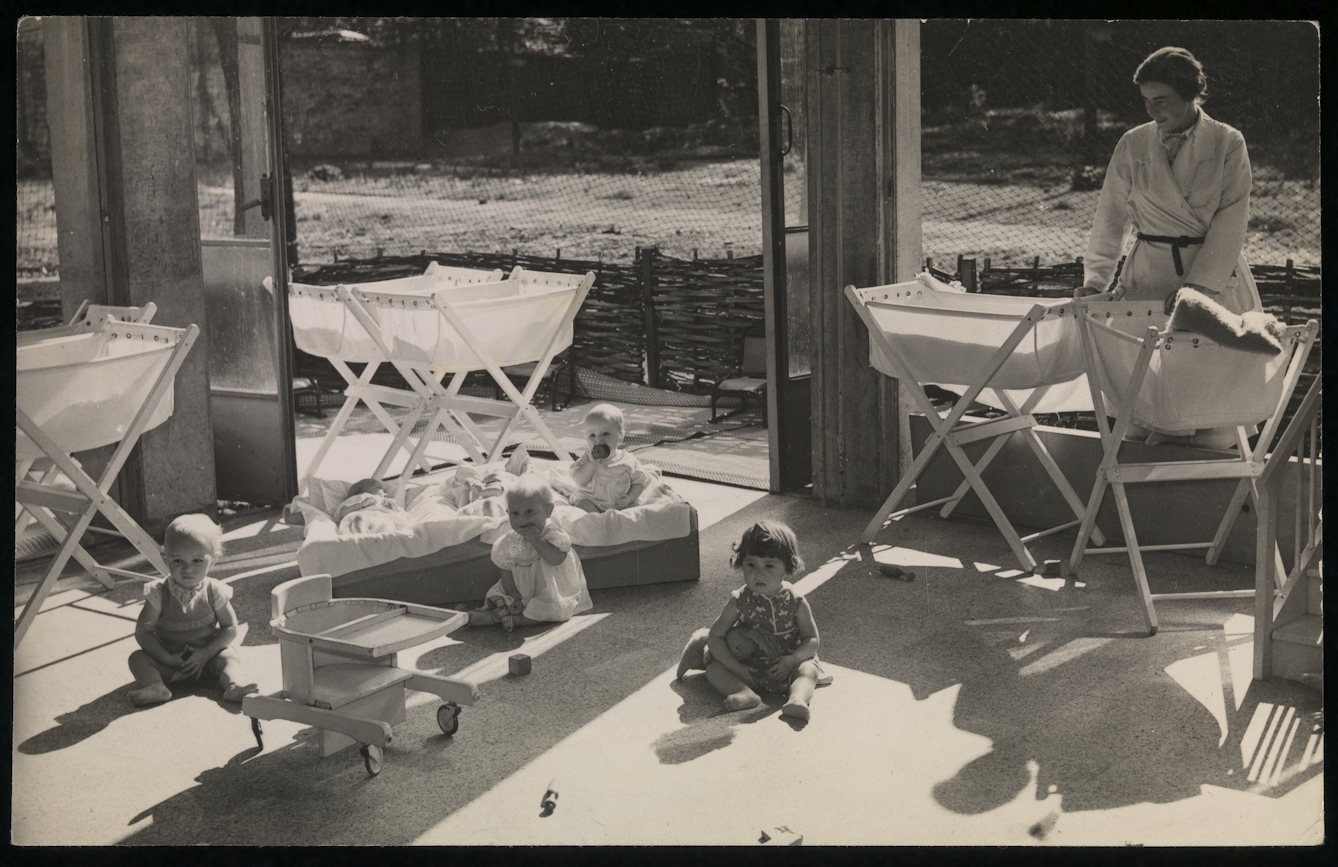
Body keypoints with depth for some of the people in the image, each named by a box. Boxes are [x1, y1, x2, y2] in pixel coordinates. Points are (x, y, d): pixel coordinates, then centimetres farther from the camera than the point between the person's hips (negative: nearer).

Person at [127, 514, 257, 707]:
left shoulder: (215, 592, -8)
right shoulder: (159, 593, -9)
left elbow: (230, 628, -5)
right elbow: (143, 632, -9)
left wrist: (206, 653, -18)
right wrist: (166, 658, -19)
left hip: (206, 656, 0)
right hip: (168, 658, 0)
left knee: (229, 656, -24)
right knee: (137, 657, -20)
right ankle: (155, 686, -42)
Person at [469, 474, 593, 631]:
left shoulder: (554, 534, -17)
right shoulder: (510, 542, -4)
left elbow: (556, 559, -32)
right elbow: (507, 571, 0)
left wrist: (536, 540, -35)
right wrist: (513, 598, -9)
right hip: (522, 594, 5)